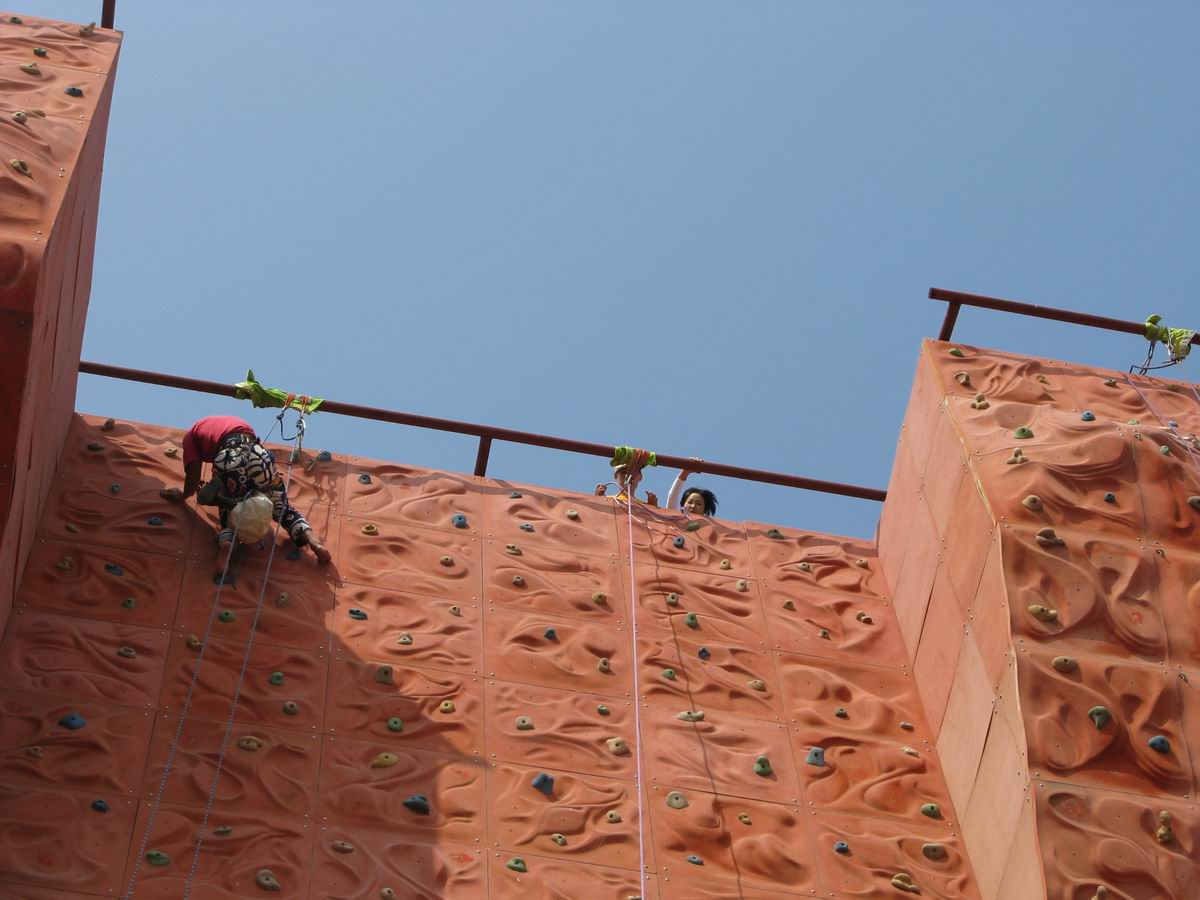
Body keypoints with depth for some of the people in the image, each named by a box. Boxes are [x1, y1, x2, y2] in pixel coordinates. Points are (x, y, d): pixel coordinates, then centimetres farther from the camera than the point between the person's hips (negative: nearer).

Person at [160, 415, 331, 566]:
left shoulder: (191, 435, 27)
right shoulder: (234, 420, 41)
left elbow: (193, 475, 19)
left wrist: (183, 496, 39)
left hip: (229, 460, -3)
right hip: (257, 454, 3)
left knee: (228, 512, 15)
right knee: (282, 508, 18)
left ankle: (227, 545, -18)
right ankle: (312, 539, -6)